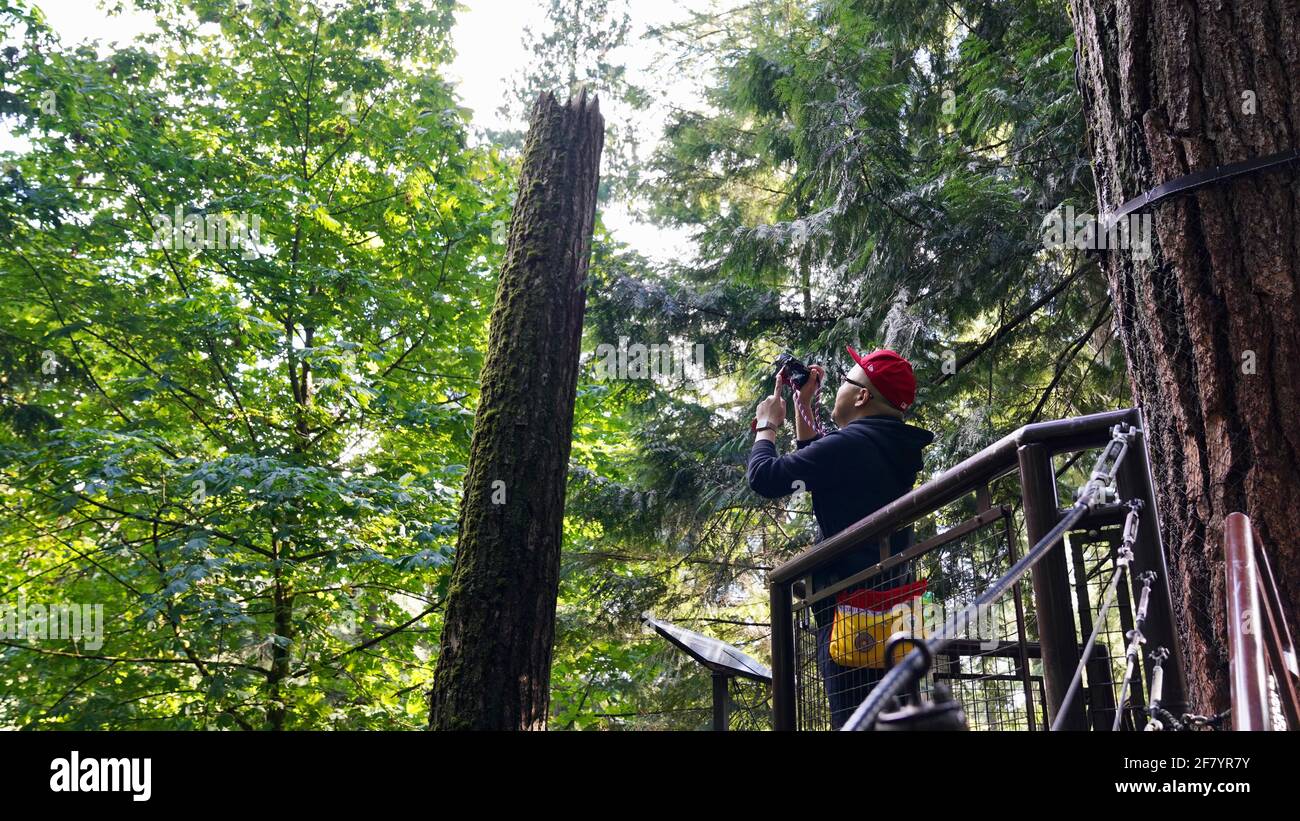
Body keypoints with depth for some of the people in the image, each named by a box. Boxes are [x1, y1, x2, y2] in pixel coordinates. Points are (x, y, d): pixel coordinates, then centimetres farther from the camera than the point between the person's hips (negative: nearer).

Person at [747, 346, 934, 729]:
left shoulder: (850, 443, -15)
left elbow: (765, 478, -14)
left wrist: (767, 425, 4)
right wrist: (803, 405, 27)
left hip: (849, 604, -10)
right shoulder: (892, 448, 15)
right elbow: (817, 466, 28)